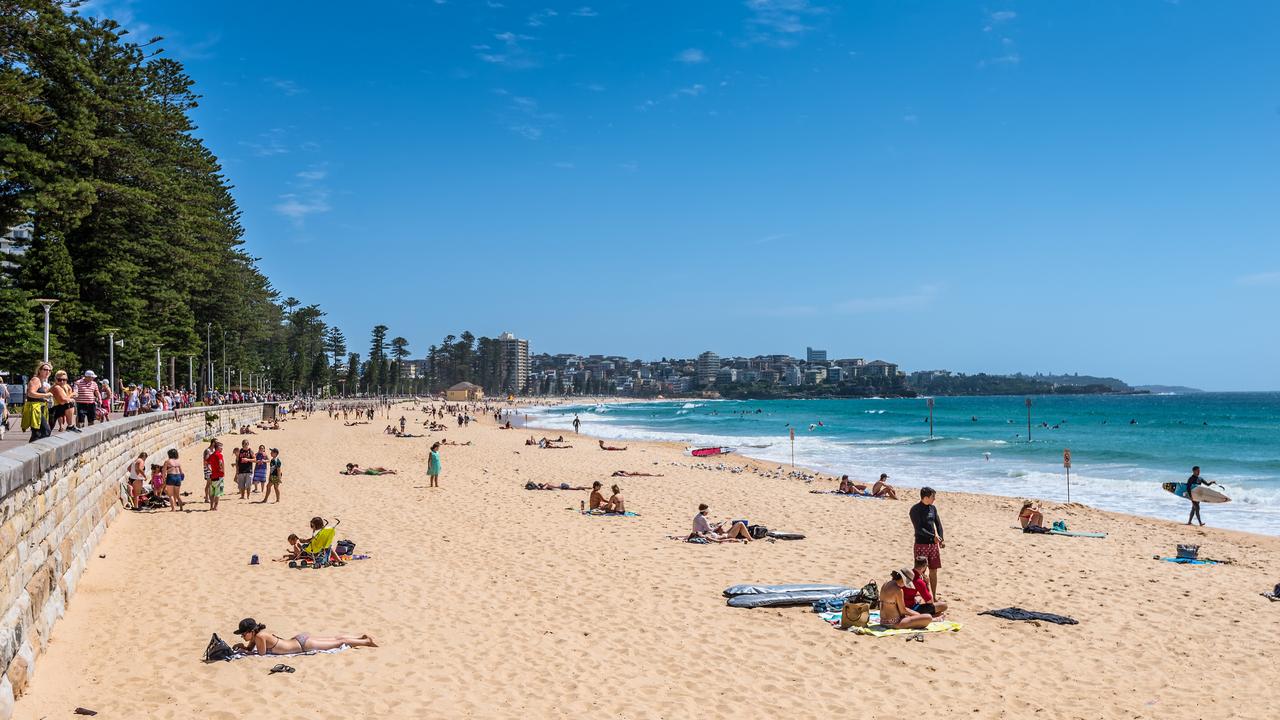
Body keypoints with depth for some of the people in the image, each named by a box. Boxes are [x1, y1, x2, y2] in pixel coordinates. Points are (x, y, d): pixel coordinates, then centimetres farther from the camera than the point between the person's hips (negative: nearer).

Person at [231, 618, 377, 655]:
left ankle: (366, 642, 14)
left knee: (338, 643, 5)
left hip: (302, 644, -7)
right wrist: (242, 646, -3)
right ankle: (362, 637, 29)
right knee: (333, 639, 19)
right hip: (299, 639, 7)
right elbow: (250, 648, 15)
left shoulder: (260, 636, -24)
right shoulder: (255, 635, -1)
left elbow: (261, 653, -18)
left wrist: (243, 651, -11)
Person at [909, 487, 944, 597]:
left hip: (934, 544, 6)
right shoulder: (915, 509, -11)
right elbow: (919, 529, -17)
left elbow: (938, 524, 9)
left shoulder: (933, 508, 9)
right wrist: (933, 537, -21)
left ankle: (934, 596, 19)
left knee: (933, 571, 10)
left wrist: (941, 539, -5)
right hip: (921, 544, -6)